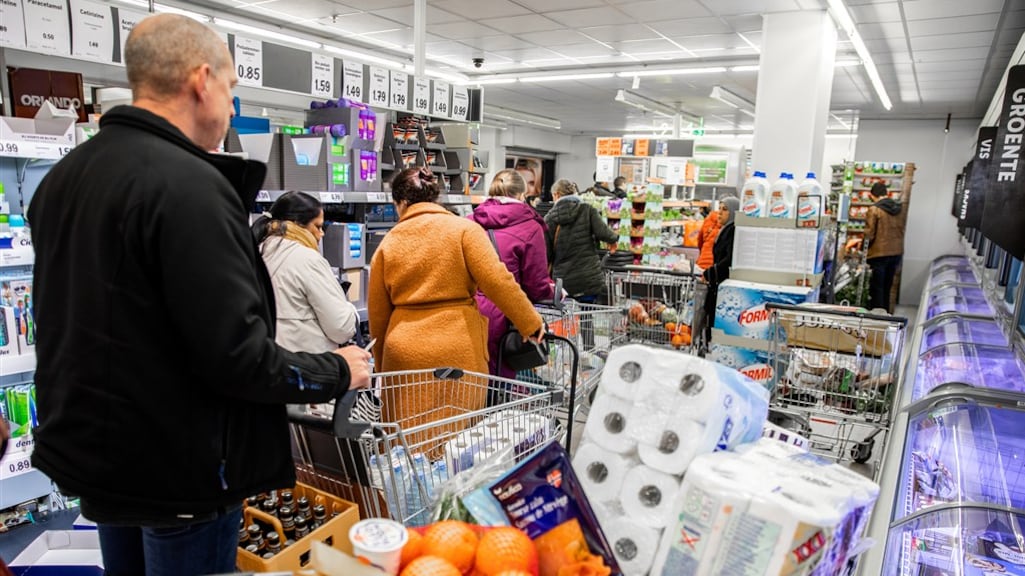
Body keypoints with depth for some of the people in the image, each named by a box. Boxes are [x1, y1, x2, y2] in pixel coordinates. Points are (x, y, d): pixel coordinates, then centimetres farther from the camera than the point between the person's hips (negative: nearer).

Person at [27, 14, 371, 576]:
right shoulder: (189, 185, -25)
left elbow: (72, 323, 14)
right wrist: (336, 372, -11)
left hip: (90, 448, 8)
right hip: (177, 472, -8)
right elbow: (237, 356, -26)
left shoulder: (59, 179, 4)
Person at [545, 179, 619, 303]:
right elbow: (603, 233, -11)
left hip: (562, 283, 1)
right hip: (589, 281, -1)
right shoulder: (587, 210, 2)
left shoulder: (549, 219, 5)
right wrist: (614, 238, 11)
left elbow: (545, 254, 3)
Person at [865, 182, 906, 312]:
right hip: (897, 252, 6)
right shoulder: (900, 208, 7)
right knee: (887, 288, 16)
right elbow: (902, 231, 11)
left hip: (879, 253, -6)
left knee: (876, 288, 2)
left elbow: (869, 234, -14)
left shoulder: (874, 209, -13)